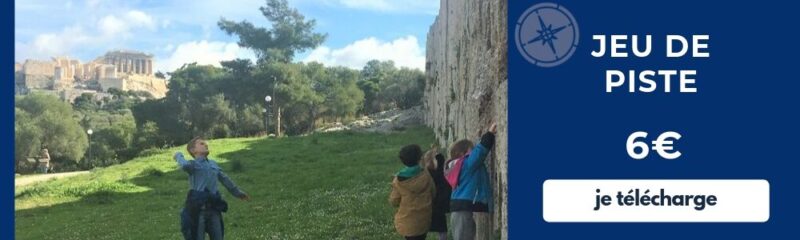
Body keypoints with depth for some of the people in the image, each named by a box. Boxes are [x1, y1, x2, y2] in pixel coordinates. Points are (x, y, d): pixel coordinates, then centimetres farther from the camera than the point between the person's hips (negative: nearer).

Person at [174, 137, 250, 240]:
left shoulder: (213, 164, 18)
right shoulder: (193, 164, -3)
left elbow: (225, 179, 29)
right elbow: (184, 165, -28)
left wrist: (238, 192, 38)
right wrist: (179, 155, -7)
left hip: (213, 208, 6)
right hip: (197, 209, -6)